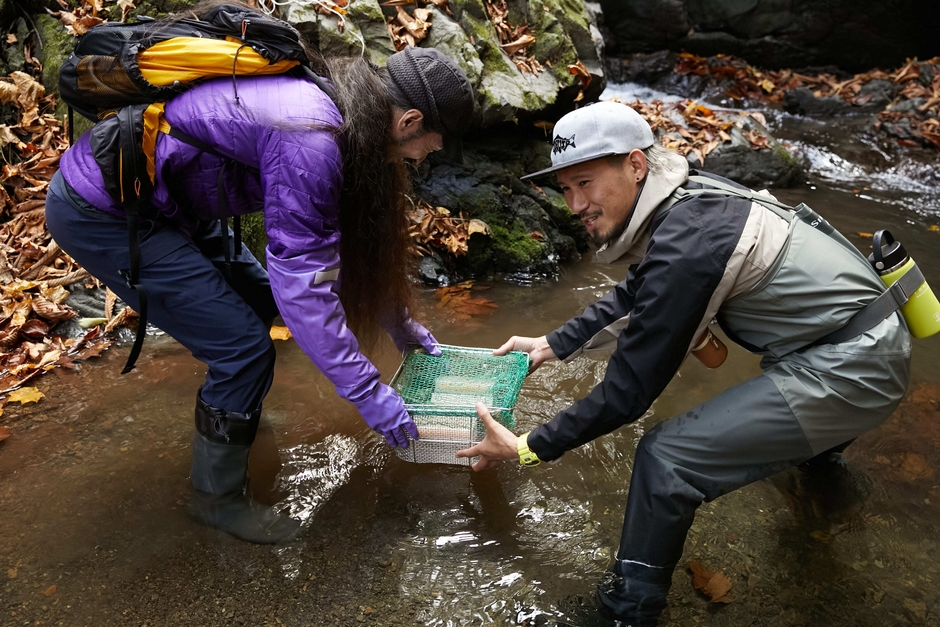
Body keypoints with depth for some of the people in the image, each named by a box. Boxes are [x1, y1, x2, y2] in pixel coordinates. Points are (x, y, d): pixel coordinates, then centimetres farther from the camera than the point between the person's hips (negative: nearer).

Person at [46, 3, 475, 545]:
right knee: (244, 349, -9)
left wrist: (405, 328, 17)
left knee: (258, 298, 18)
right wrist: (370, 395, -22)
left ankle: (231, 407, 45)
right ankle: (218, 497, 13)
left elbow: (358, 240, 11)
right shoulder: (309, 141, -29)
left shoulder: (337, 107, 1)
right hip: (100, 213, -9)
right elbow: (301, 283, -29)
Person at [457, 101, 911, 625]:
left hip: (855, 367, -10)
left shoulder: (685, 246, -26)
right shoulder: (683, 197, 1)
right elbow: (633, 300, 18)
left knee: (668, 457, -16)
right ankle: (820, 440, 66)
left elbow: (628, 391, -20)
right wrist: (553, 344, 17)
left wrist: (529, 449, -10)